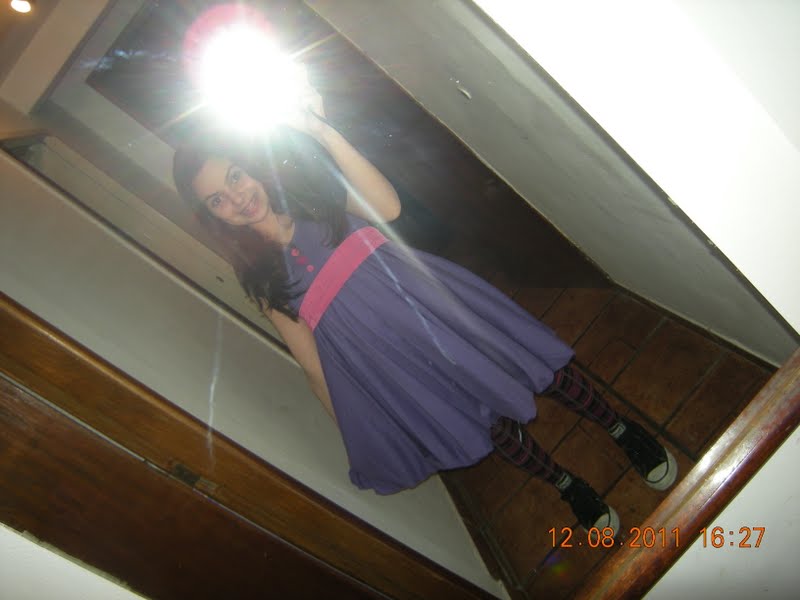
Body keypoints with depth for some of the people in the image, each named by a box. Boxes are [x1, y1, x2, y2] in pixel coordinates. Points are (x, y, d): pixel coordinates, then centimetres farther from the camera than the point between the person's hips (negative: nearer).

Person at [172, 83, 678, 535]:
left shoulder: (310, 188, 3)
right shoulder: (260, 276, 2)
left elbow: (388, 207, -15)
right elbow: (314, 364, 4)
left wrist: (323, 131, -22)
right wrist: (355, 428, 4)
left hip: (432, 299, 1)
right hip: (387, 357, 0)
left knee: (540, 369, 5)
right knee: (493, 427, 7)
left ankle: (624, 429, 31)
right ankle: (570, 487, 34)